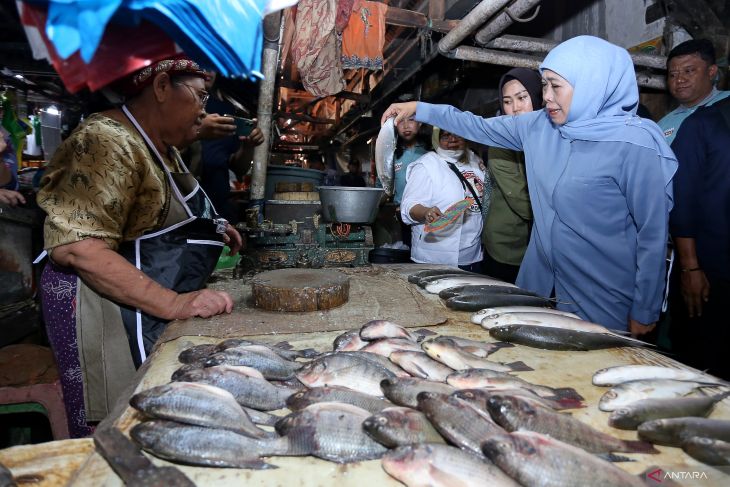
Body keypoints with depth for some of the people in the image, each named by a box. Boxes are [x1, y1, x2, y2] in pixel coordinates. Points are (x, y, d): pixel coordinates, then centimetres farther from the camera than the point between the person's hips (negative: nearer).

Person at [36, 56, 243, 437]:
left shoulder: (163, 148, 12)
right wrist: (174, 303, -30)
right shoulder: (107, 142, -18)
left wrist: (208, 228, 12)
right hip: (111, 310, -9)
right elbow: (76, 246, -27)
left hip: (156, 311, 9)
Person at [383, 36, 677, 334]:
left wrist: (644, 314, -7)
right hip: (540, 286, 6)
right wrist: (418, 109, 9)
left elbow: (653, 235, -12)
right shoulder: (539, 127, 1)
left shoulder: (636, 145, -16)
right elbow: (478, 127, 11)